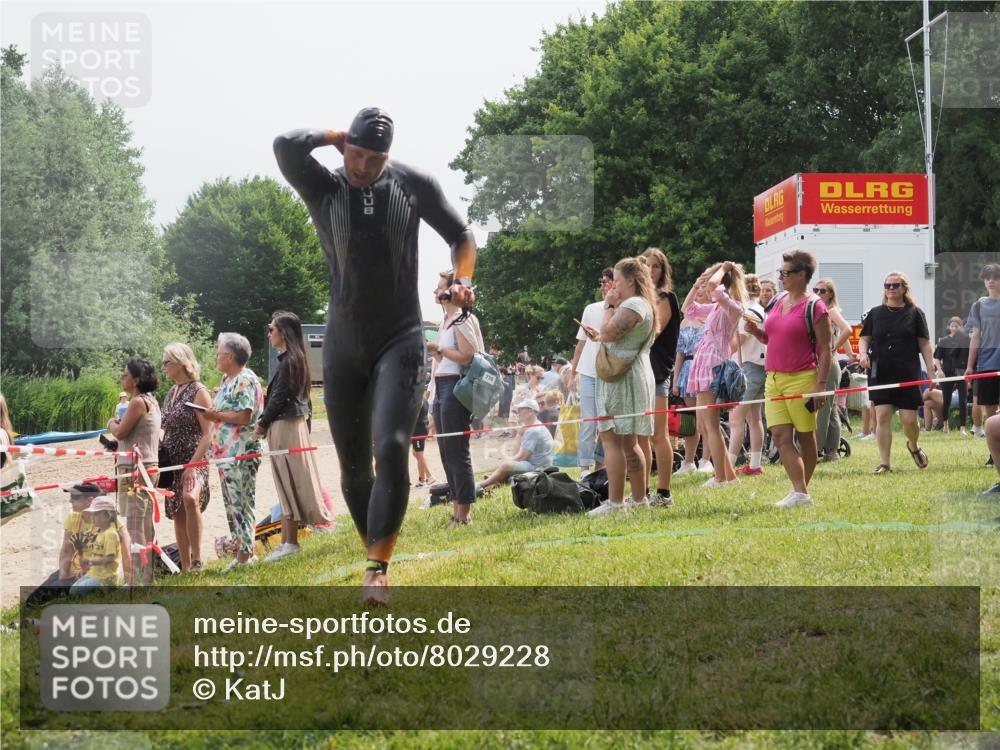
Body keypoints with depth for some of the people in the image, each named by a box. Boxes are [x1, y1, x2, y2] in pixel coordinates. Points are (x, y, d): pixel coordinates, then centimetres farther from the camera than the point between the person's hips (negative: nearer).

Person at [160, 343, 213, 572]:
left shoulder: (198, 392, -7)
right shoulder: (171, 393, 15)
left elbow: (207, 434, -13)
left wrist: (192, 465, -22)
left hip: (194, 461, -8)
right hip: (172, 462, 8)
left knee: (190, 498, -32)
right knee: (177, 514, 8)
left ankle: (196, 559, -29)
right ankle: (185, 567, 14)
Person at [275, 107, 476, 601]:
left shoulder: (413, 184, -1)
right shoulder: (323, 188, -3)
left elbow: (460, 234, 10)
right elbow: (286, 145, -23)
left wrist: (461, 281, -8)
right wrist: (335, 137, -6)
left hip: (400, 342, -1)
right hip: (343, 347, 1)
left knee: (392, 447, -20)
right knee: (353, 465, 7)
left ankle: (378, 567, -19)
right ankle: (374, 551, 26)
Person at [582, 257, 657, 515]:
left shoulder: (632, 305, -14)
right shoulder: (644, 304, 20)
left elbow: (608, 332, -20)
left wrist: (610, 306, -7)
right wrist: (600, 337, 11)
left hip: (622, 376, -11)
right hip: (636, 375, 11)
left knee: (611, 437, -12)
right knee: (629, 442, 15)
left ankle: (615, 501, -16)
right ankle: (639, 498, 18)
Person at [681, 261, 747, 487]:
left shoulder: (733, 306, -10)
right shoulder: (715, 307, 17)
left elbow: (714, 285, -28)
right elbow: (688, 308, 30)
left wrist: (724, 269, -8)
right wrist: (696, 285, 19)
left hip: (714, 365, -10)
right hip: (703, 365, 10)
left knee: (711, 425, -9)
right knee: (704, 426, 12)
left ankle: (720, 477, -6)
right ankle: (729, 474, 16)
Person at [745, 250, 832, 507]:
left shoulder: (815, 307, -7)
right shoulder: (777, 303, 13)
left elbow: (825, 349, -9)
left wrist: (820, 385, -16)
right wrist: (756, 331, 3)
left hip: (801, 380, -7)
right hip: (773, 380, 7)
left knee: (805, 437, 4)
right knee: (780, 436, -4)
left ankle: (802, 492, 7)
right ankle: (799, 492, -5)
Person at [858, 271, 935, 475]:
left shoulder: (915, 313, 4)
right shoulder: (875, 313, 9)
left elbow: (924, 344, 3)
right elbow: (865, 338, 13)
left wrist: (931, 372, -2)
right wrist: (863, 353, -9)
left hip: (908, 373, -1)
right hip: (880, 373, 1)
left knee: (909, 419, -3)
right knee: (882, 416, -6)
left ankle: (914, 446, 30)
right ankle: (884, 463, -1)